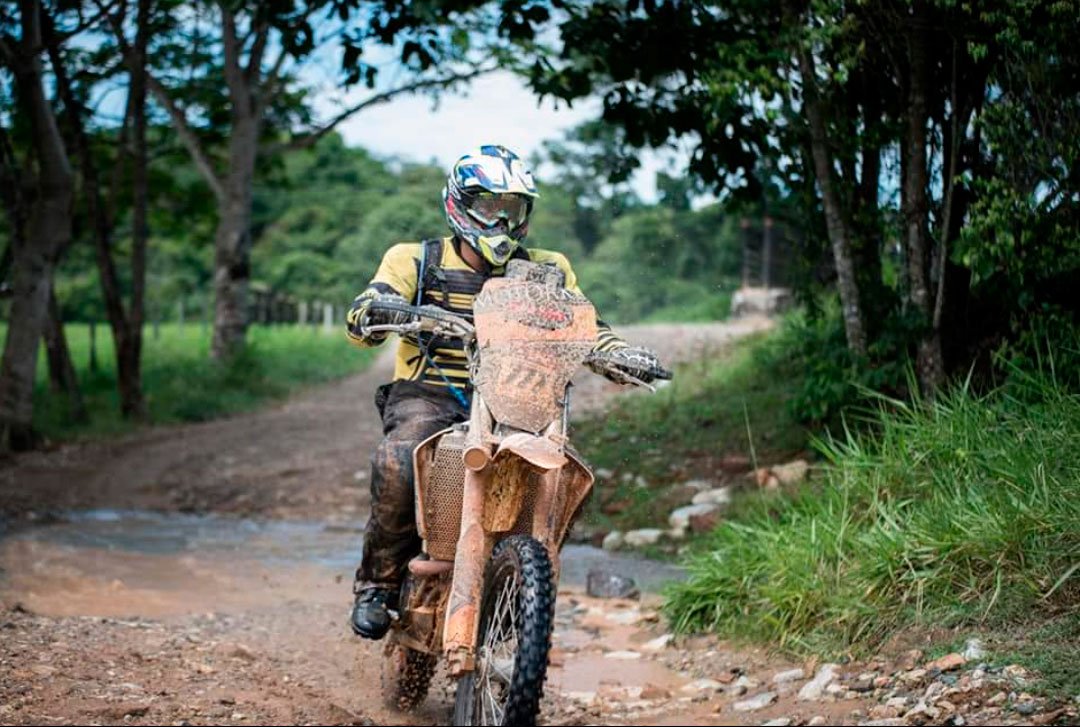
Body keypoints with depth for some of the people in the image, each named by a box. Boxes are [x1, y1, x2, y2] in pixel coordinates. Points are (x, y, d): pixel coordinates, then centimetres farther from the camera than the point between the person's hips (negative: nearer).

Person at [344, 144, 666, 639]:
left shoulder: (545, 271, 14)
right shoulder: (416, 261, 7)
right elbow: (359, 319, -4)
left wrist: (623, 356, -12)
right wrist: (385, 310, -30)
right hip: (428, 398, -2)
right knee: (398, 465, -34)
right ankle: (378, 582, -13)